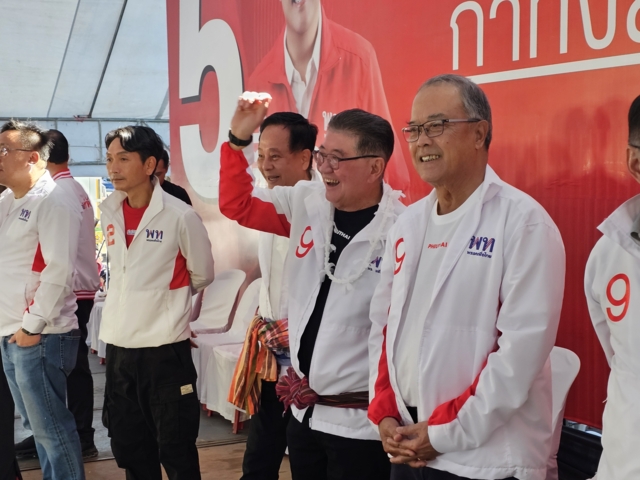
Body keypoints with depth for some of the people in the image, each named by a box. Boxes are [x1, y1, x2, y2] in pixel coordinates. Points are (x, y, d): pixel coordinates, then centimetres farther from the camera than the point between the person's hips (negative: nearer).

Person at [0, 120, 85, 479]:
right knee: (36, 424, 16)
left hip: (40, 336, -8)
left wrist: (34, 325, -18)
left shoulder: (54, 202, -11)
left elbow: (60, 269, -18)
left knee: (51, 427, -2)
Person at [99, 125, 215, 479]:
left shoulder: (180, 216, -12)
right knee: (129, 448, 16)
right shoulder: (109, 213, 5)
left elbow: (202, 274, 1)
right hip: (117, 346, 6)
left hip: (165, 347, -6)